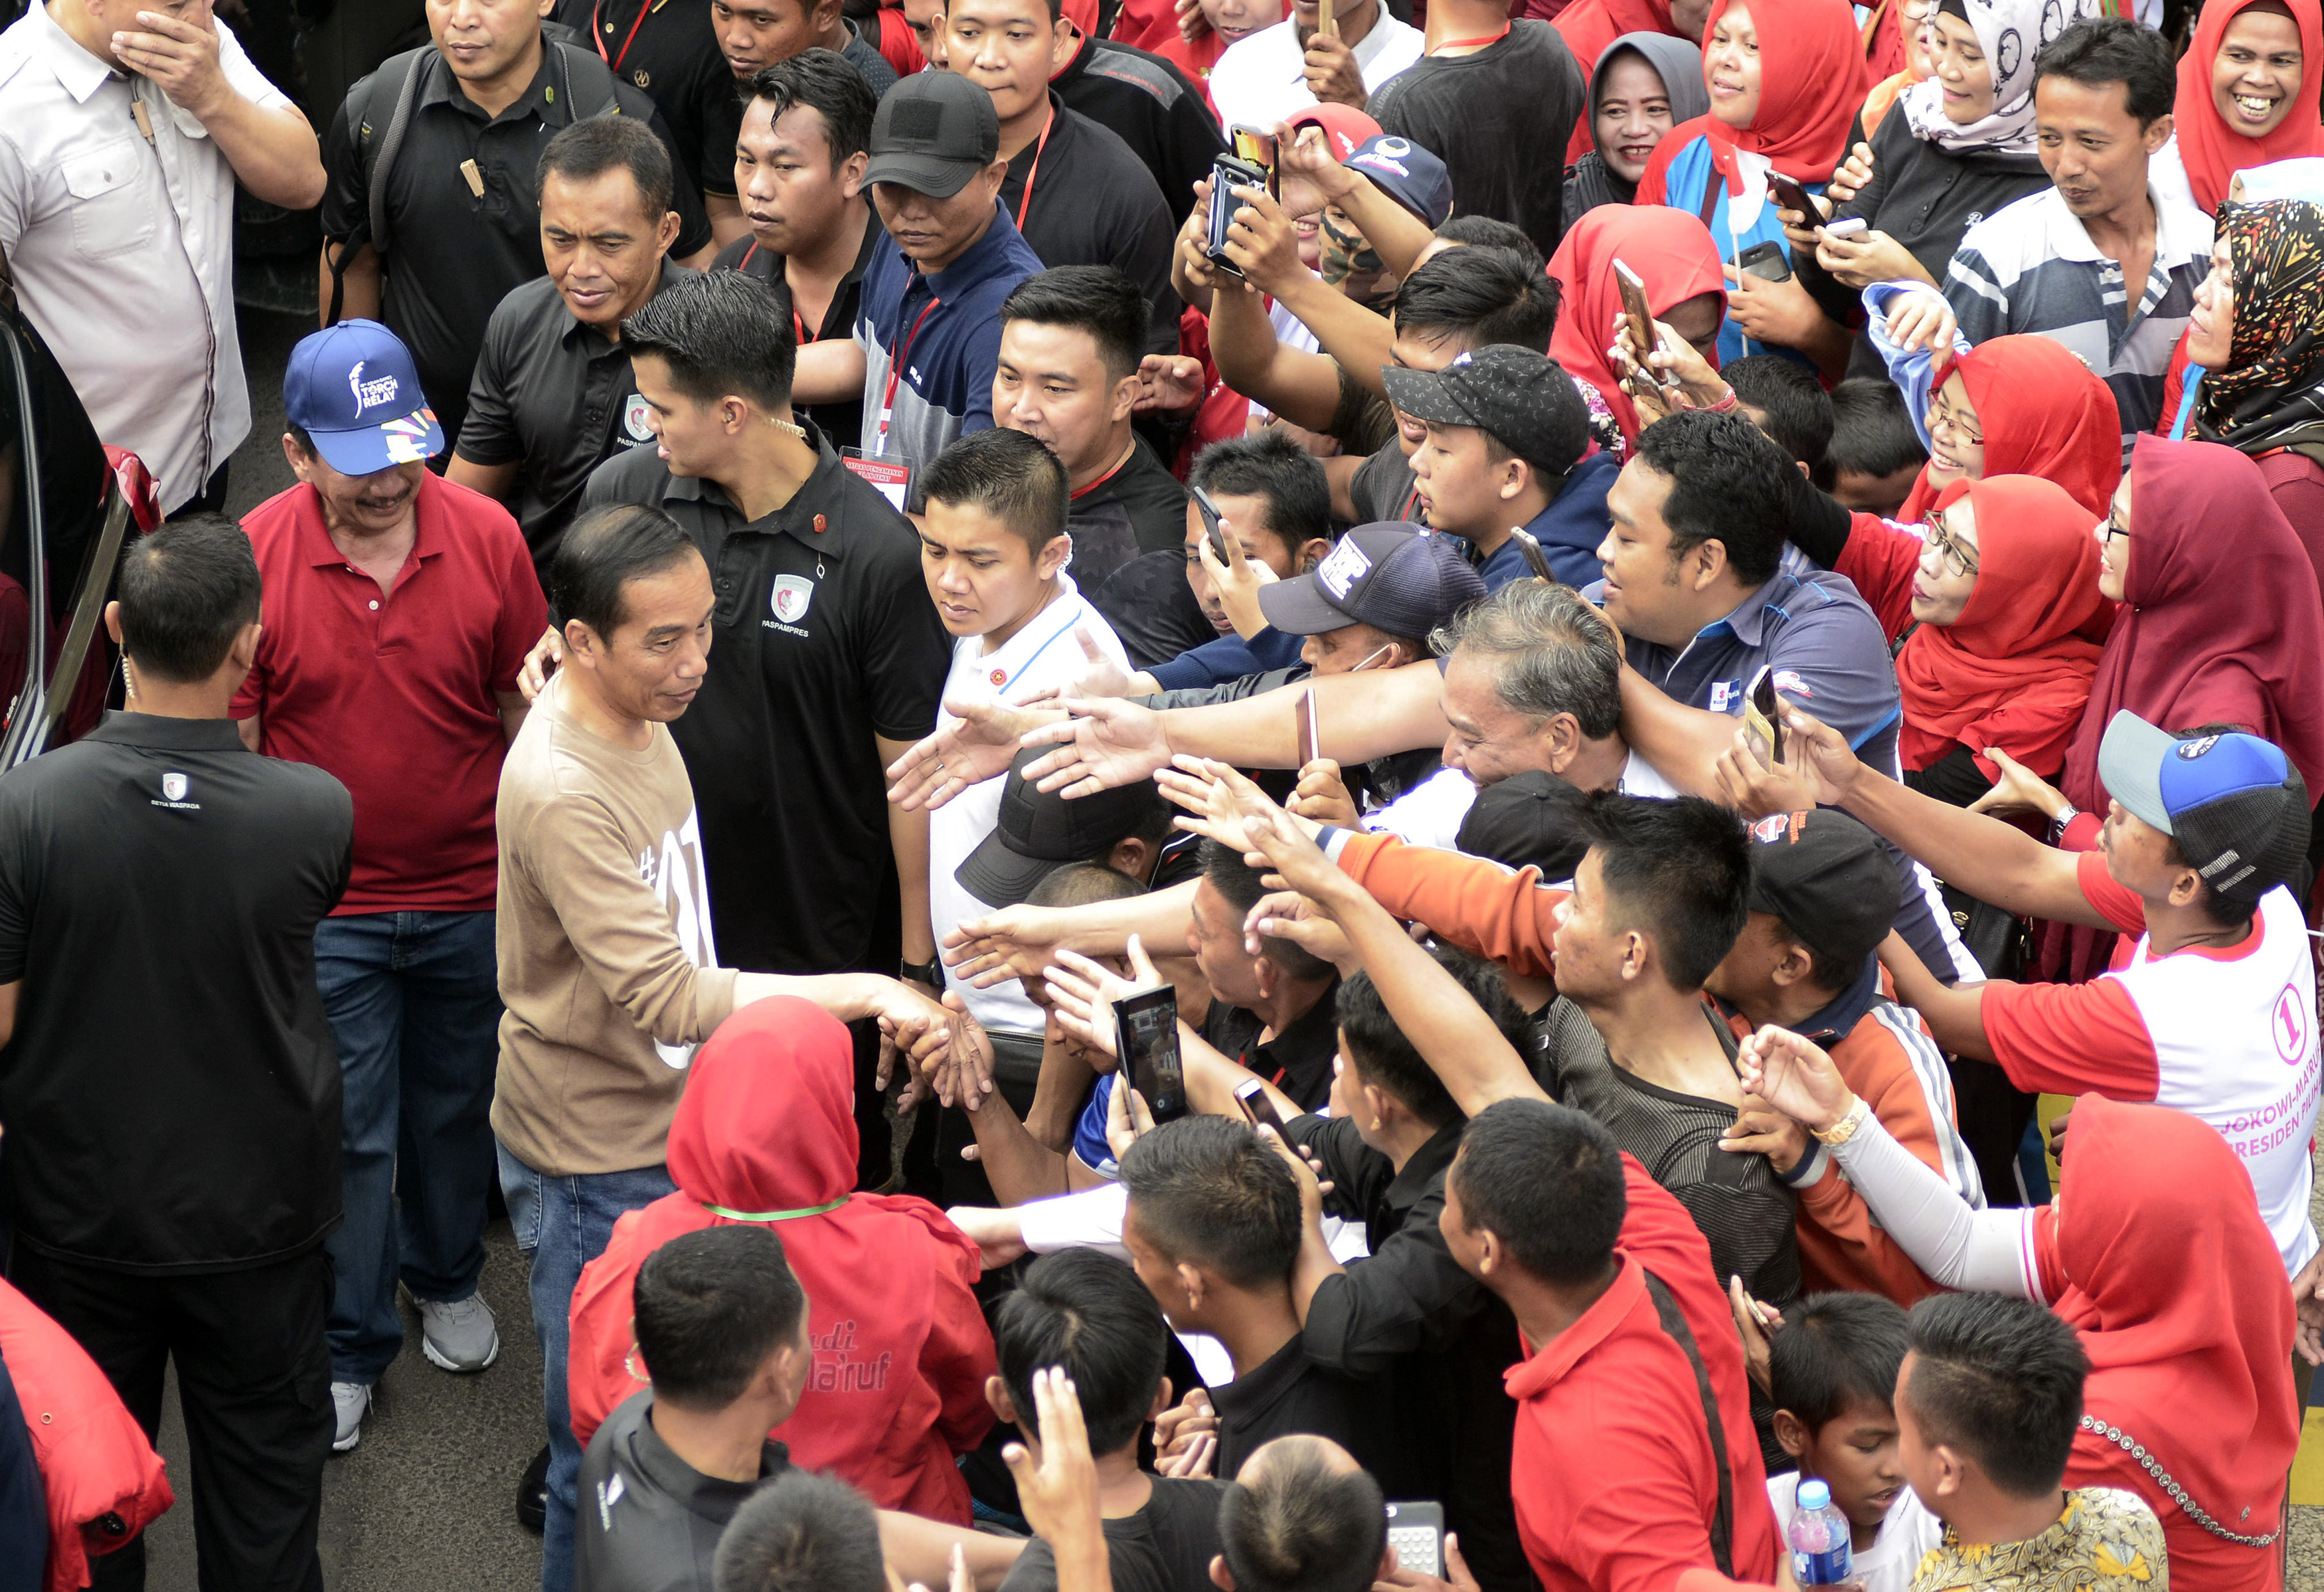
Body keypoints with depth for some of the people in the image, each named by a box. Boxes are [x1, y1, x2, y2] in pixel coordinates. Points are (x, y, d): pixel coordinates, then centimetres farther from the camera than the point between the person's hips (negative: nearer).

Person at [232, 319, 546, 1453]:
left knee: (458, 1104, 20)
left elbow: (528, 709, 1)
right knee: (347, 1131, 6)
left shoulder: (487, 537, -10)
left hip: (472, 895, 2)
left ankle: (445, 1277, 45)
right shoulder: (256, 559, -15)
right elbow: (233, 745, -6)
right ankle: (349, 1345, 24)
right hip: (329, 905, -2)